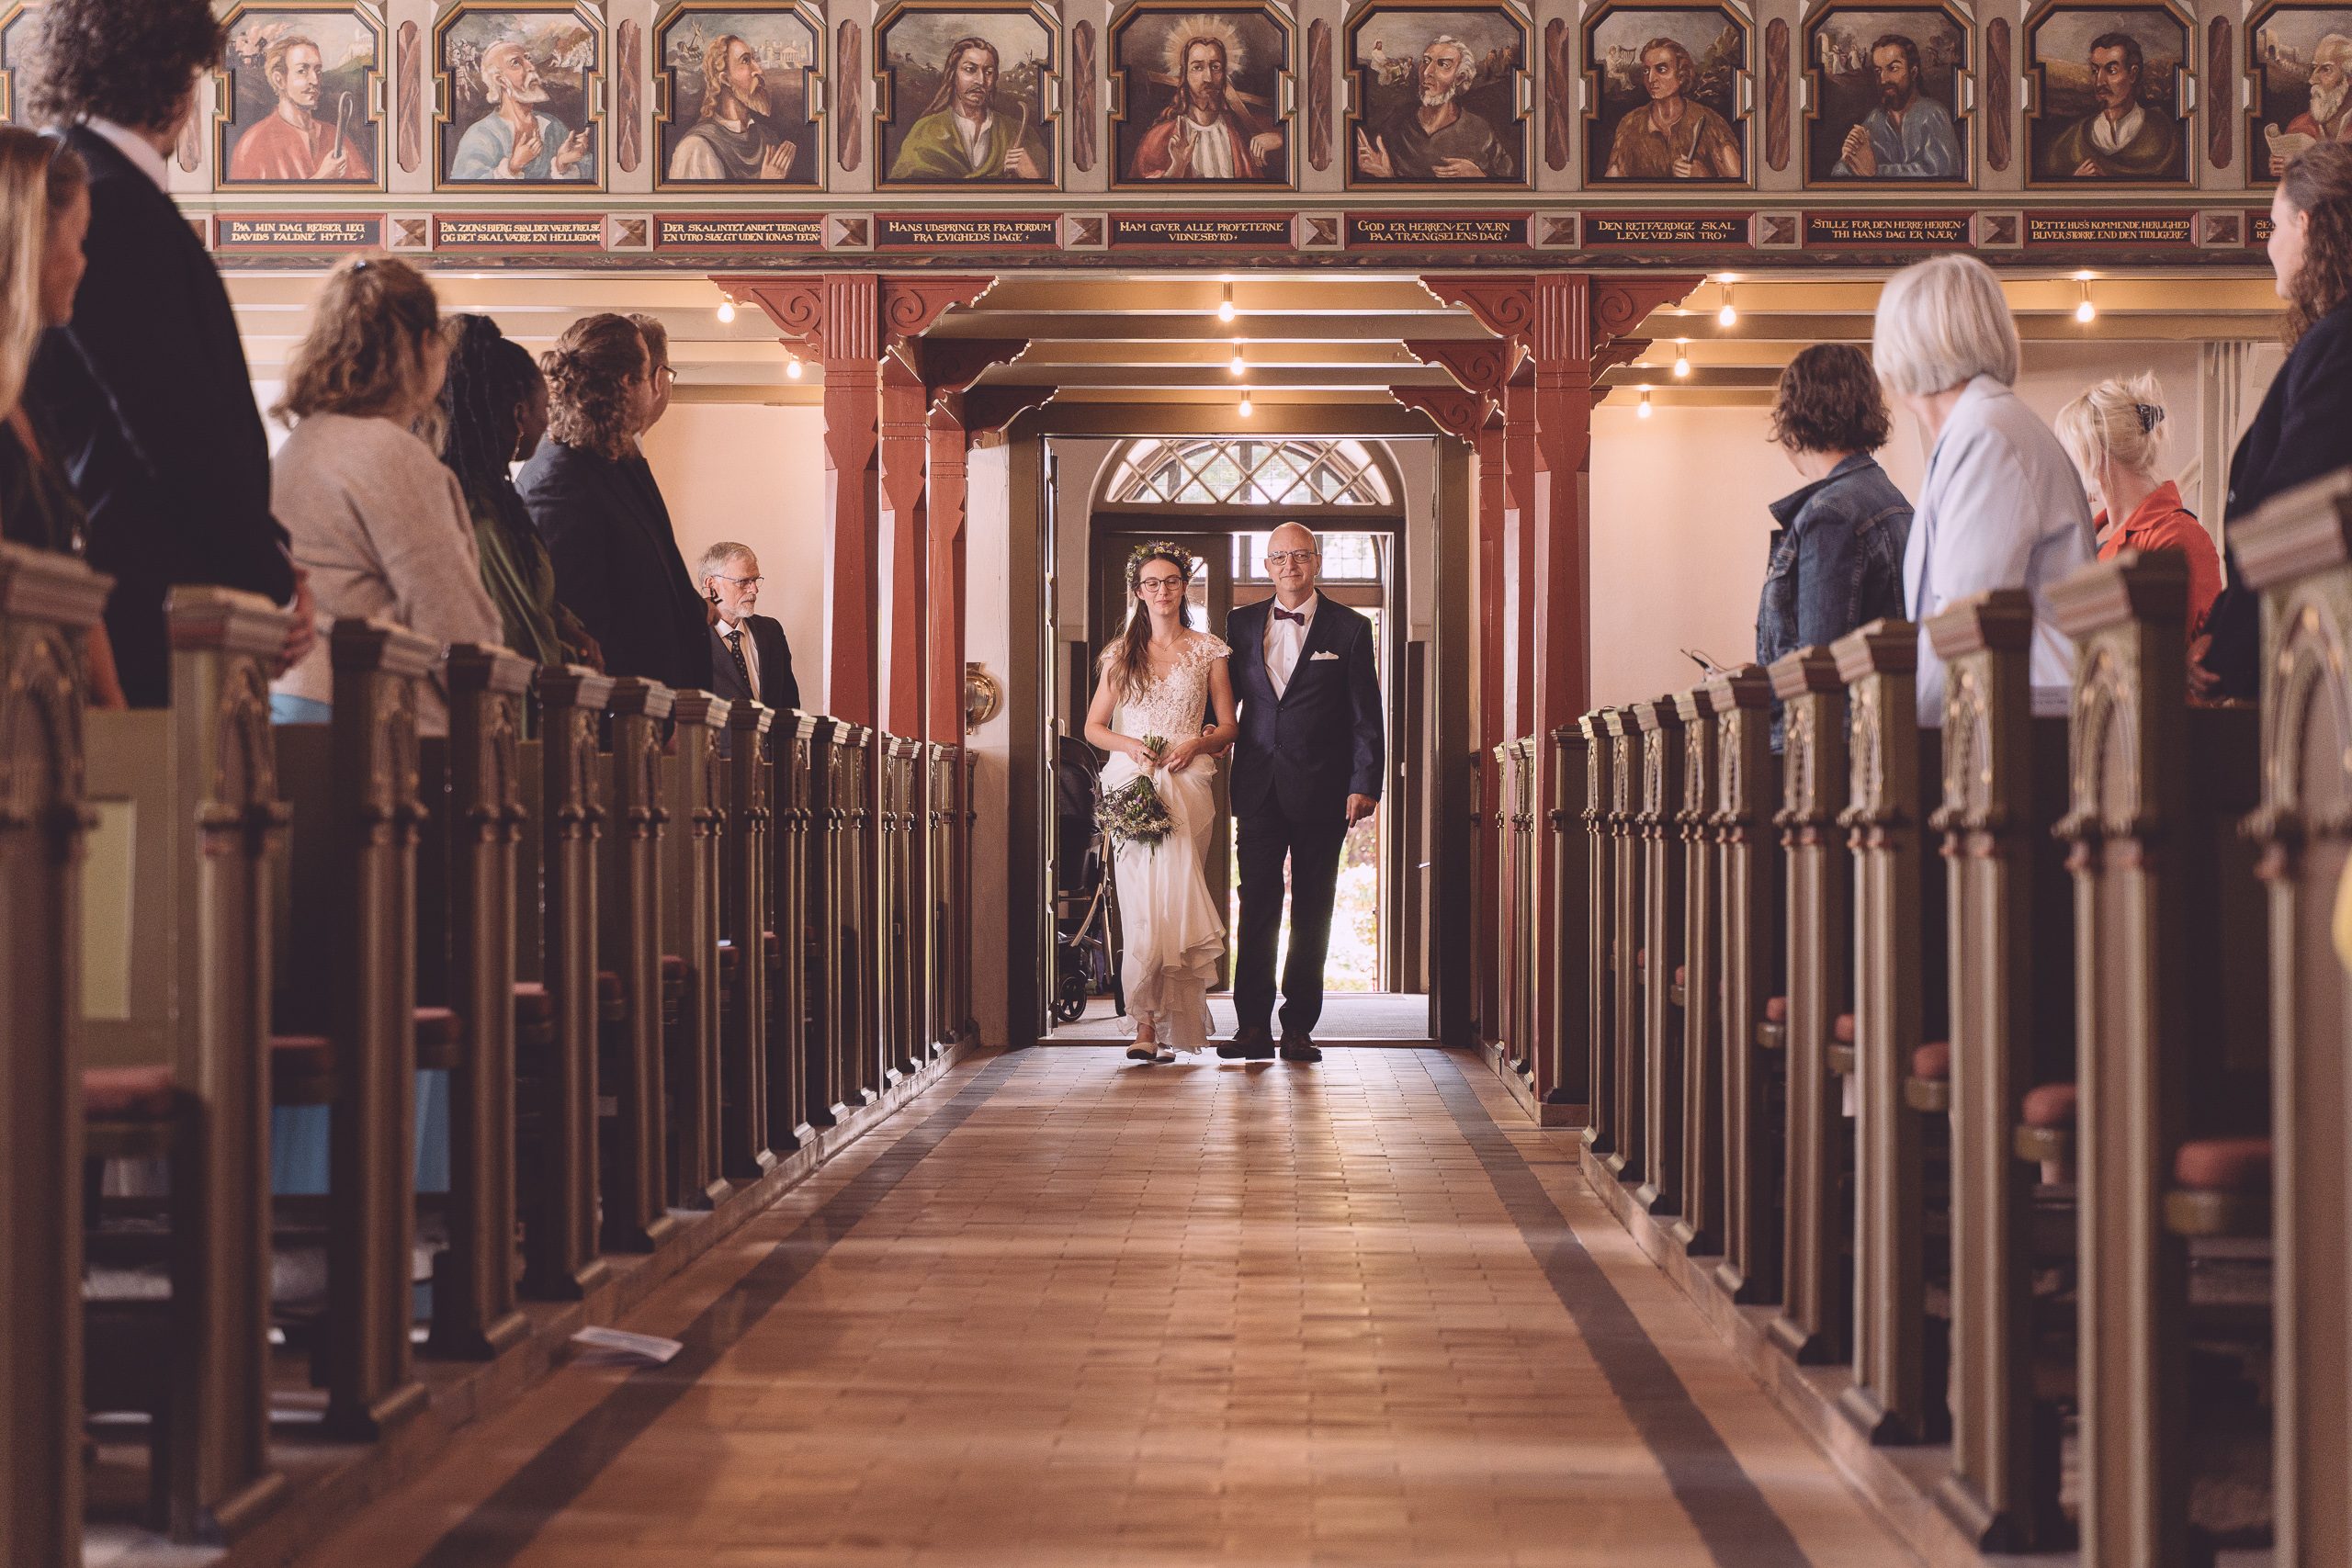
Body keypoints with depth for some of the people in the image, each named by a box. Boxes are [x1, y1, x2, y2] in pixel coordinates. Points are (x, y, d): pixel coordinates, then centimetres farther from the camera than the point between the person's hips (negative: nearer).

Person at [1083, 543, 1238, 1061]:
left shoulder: (1207, 651, 9)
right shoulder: (1121, 654, 12)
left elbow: (1229, 726, 11)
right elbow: (1094, 726, 13)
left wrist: (1196, 745, -9)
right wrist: (1130, 746, -6)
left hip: (1188, 783, 0)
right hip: (1133, 783, 0)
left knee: (1177, 899, -5)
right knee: (1143, 904, -9)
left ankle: (1158, 1026, 0)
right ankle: (1148, 1025, -10)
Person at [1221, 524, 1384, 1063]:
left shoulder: (1349, 628, 3)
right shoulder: (1241, 624, 10)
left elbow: (1366, 714, 1)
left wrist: (1364, 783, -7)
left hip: (1320, 790, -2)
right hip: (1258, 788, 2)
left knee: (1312, 911, 4)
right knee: (1257, 907, -2)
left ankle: (1299, 1027, 8)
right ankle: (1253, 1026, 0)